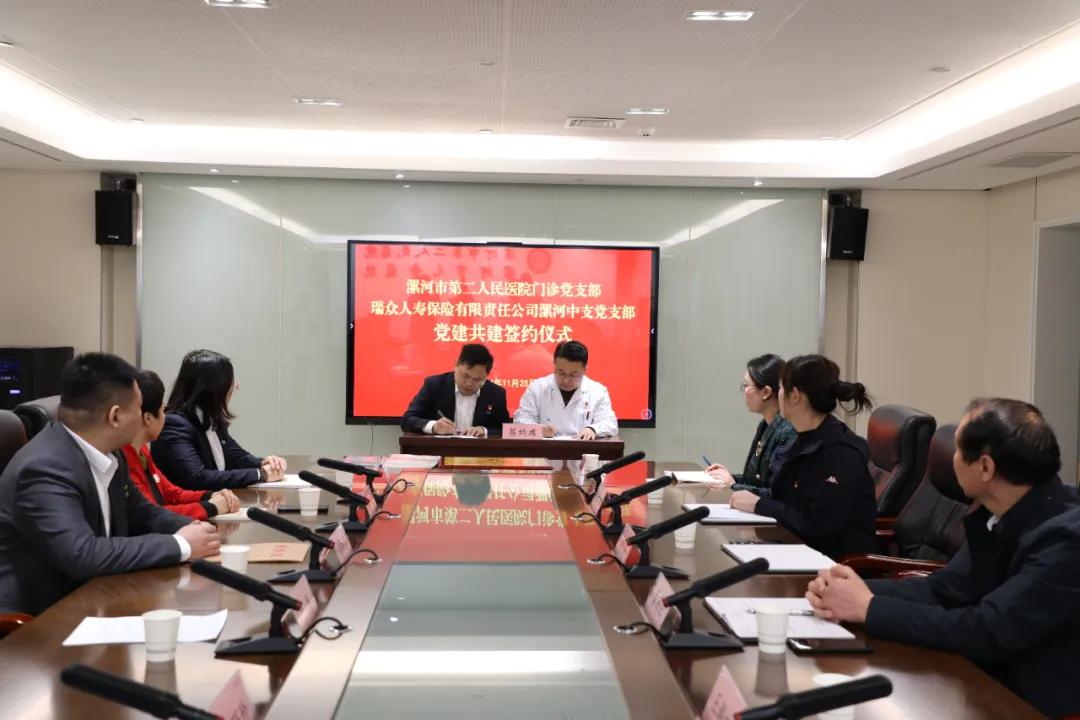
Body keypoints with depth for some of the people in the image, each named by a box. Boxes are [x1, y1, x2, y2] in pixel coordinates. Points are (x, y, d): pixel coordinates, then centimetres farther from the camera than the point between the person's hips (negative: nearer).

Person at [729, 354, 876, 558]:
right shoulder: (806, 441, 9)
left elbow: (820, 527, -23)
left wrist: (759, 505, -18)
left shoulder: (841, 452, -18)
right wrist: (735, 484, 4)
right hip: (803, 550, 8)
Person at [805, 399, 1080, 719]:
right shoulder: (999, 513, -1)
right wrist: (862, 590, -18)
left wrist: (869, 608, -25)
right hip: (997, 685, 6)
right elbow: (945, 588, -1)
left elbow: (989, 631, -29)